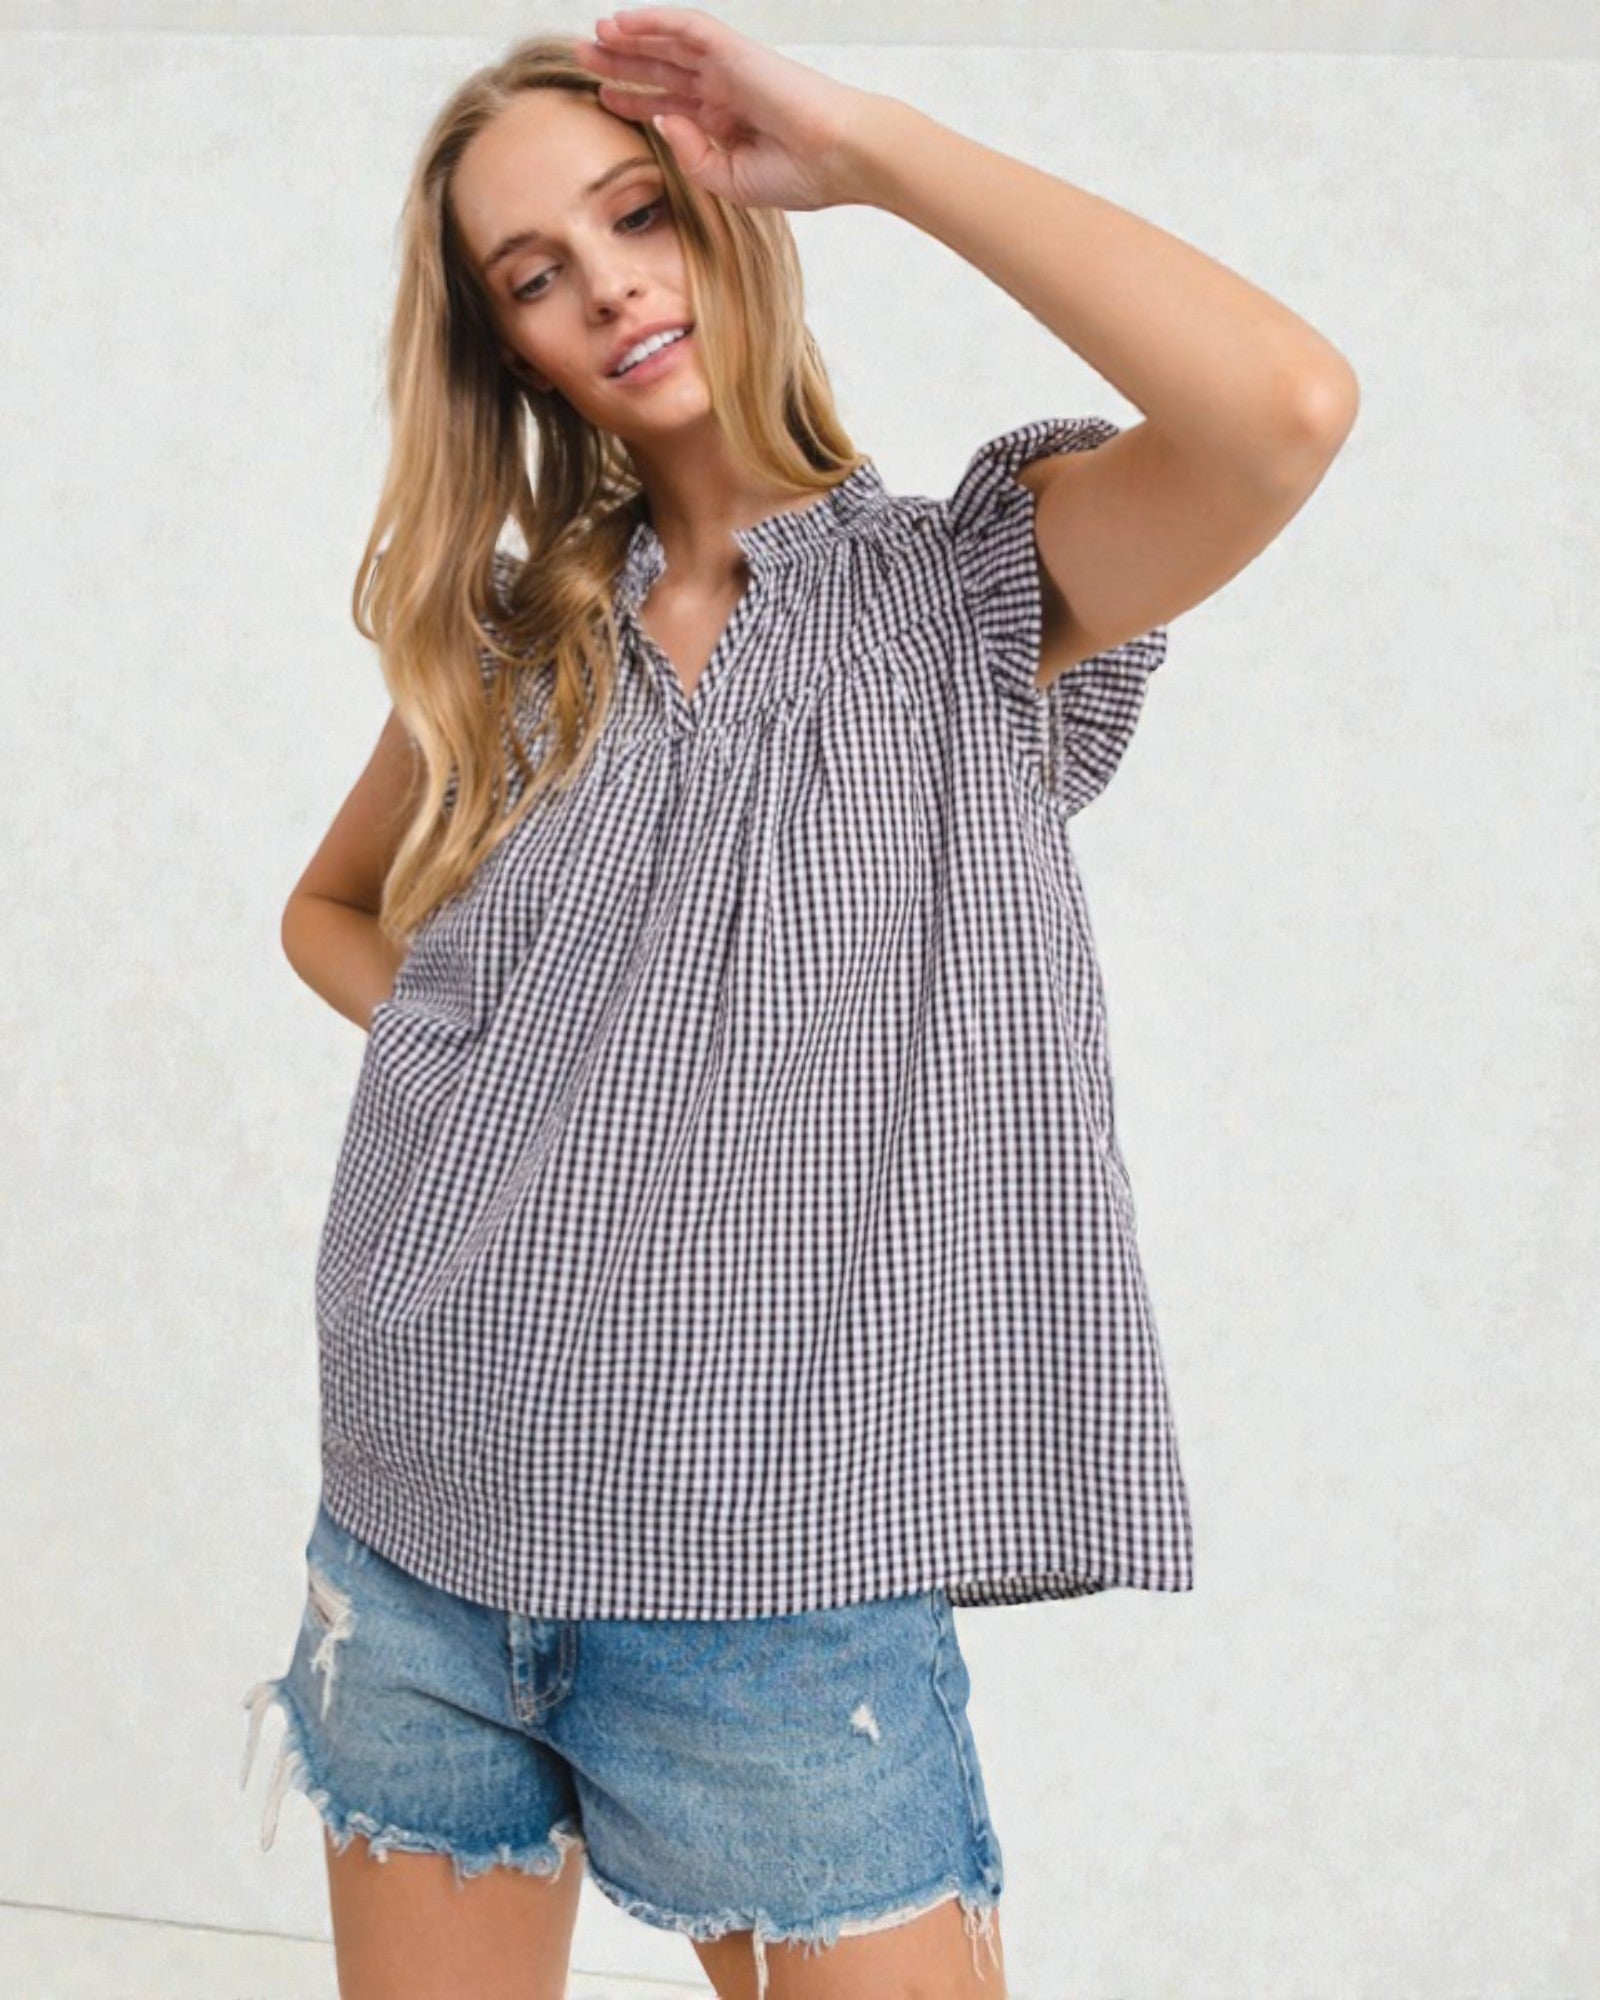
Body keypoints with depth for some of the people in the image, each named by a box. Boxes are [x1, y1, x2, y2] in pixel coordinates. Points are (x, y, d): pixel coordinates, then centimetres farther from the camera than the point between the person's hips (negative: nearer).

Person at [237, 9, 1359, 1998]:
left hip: (782, 1590, -3)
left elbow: (1286, 406, -22)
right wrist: (459, 1034, 2)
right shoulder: (499, 637, 8)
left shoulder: (978, 591, -3)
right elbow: (330, 911, 25)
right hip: (418, 1550, 4)